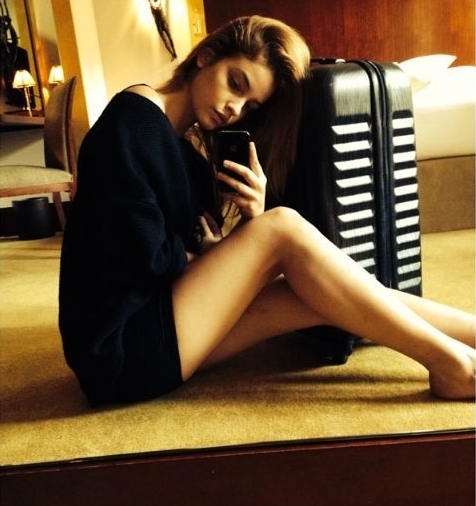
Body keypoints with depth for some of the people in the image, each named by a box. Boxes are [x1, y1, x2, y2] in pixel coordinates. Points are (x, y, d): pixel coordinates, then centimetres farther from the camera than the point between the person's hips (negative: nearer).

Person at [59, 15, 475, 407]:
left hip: (153, 326, 8)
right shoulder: (133, 118, -12)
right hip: (119, 347, -8)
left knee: (314, 294, -9)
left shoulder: (185, 155, 15)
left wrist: (253, 219, -11)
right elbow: (146, 257, -20)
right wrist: (204, 250, -1)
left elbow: (196, 254, 7)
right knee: (283, 228, -20)